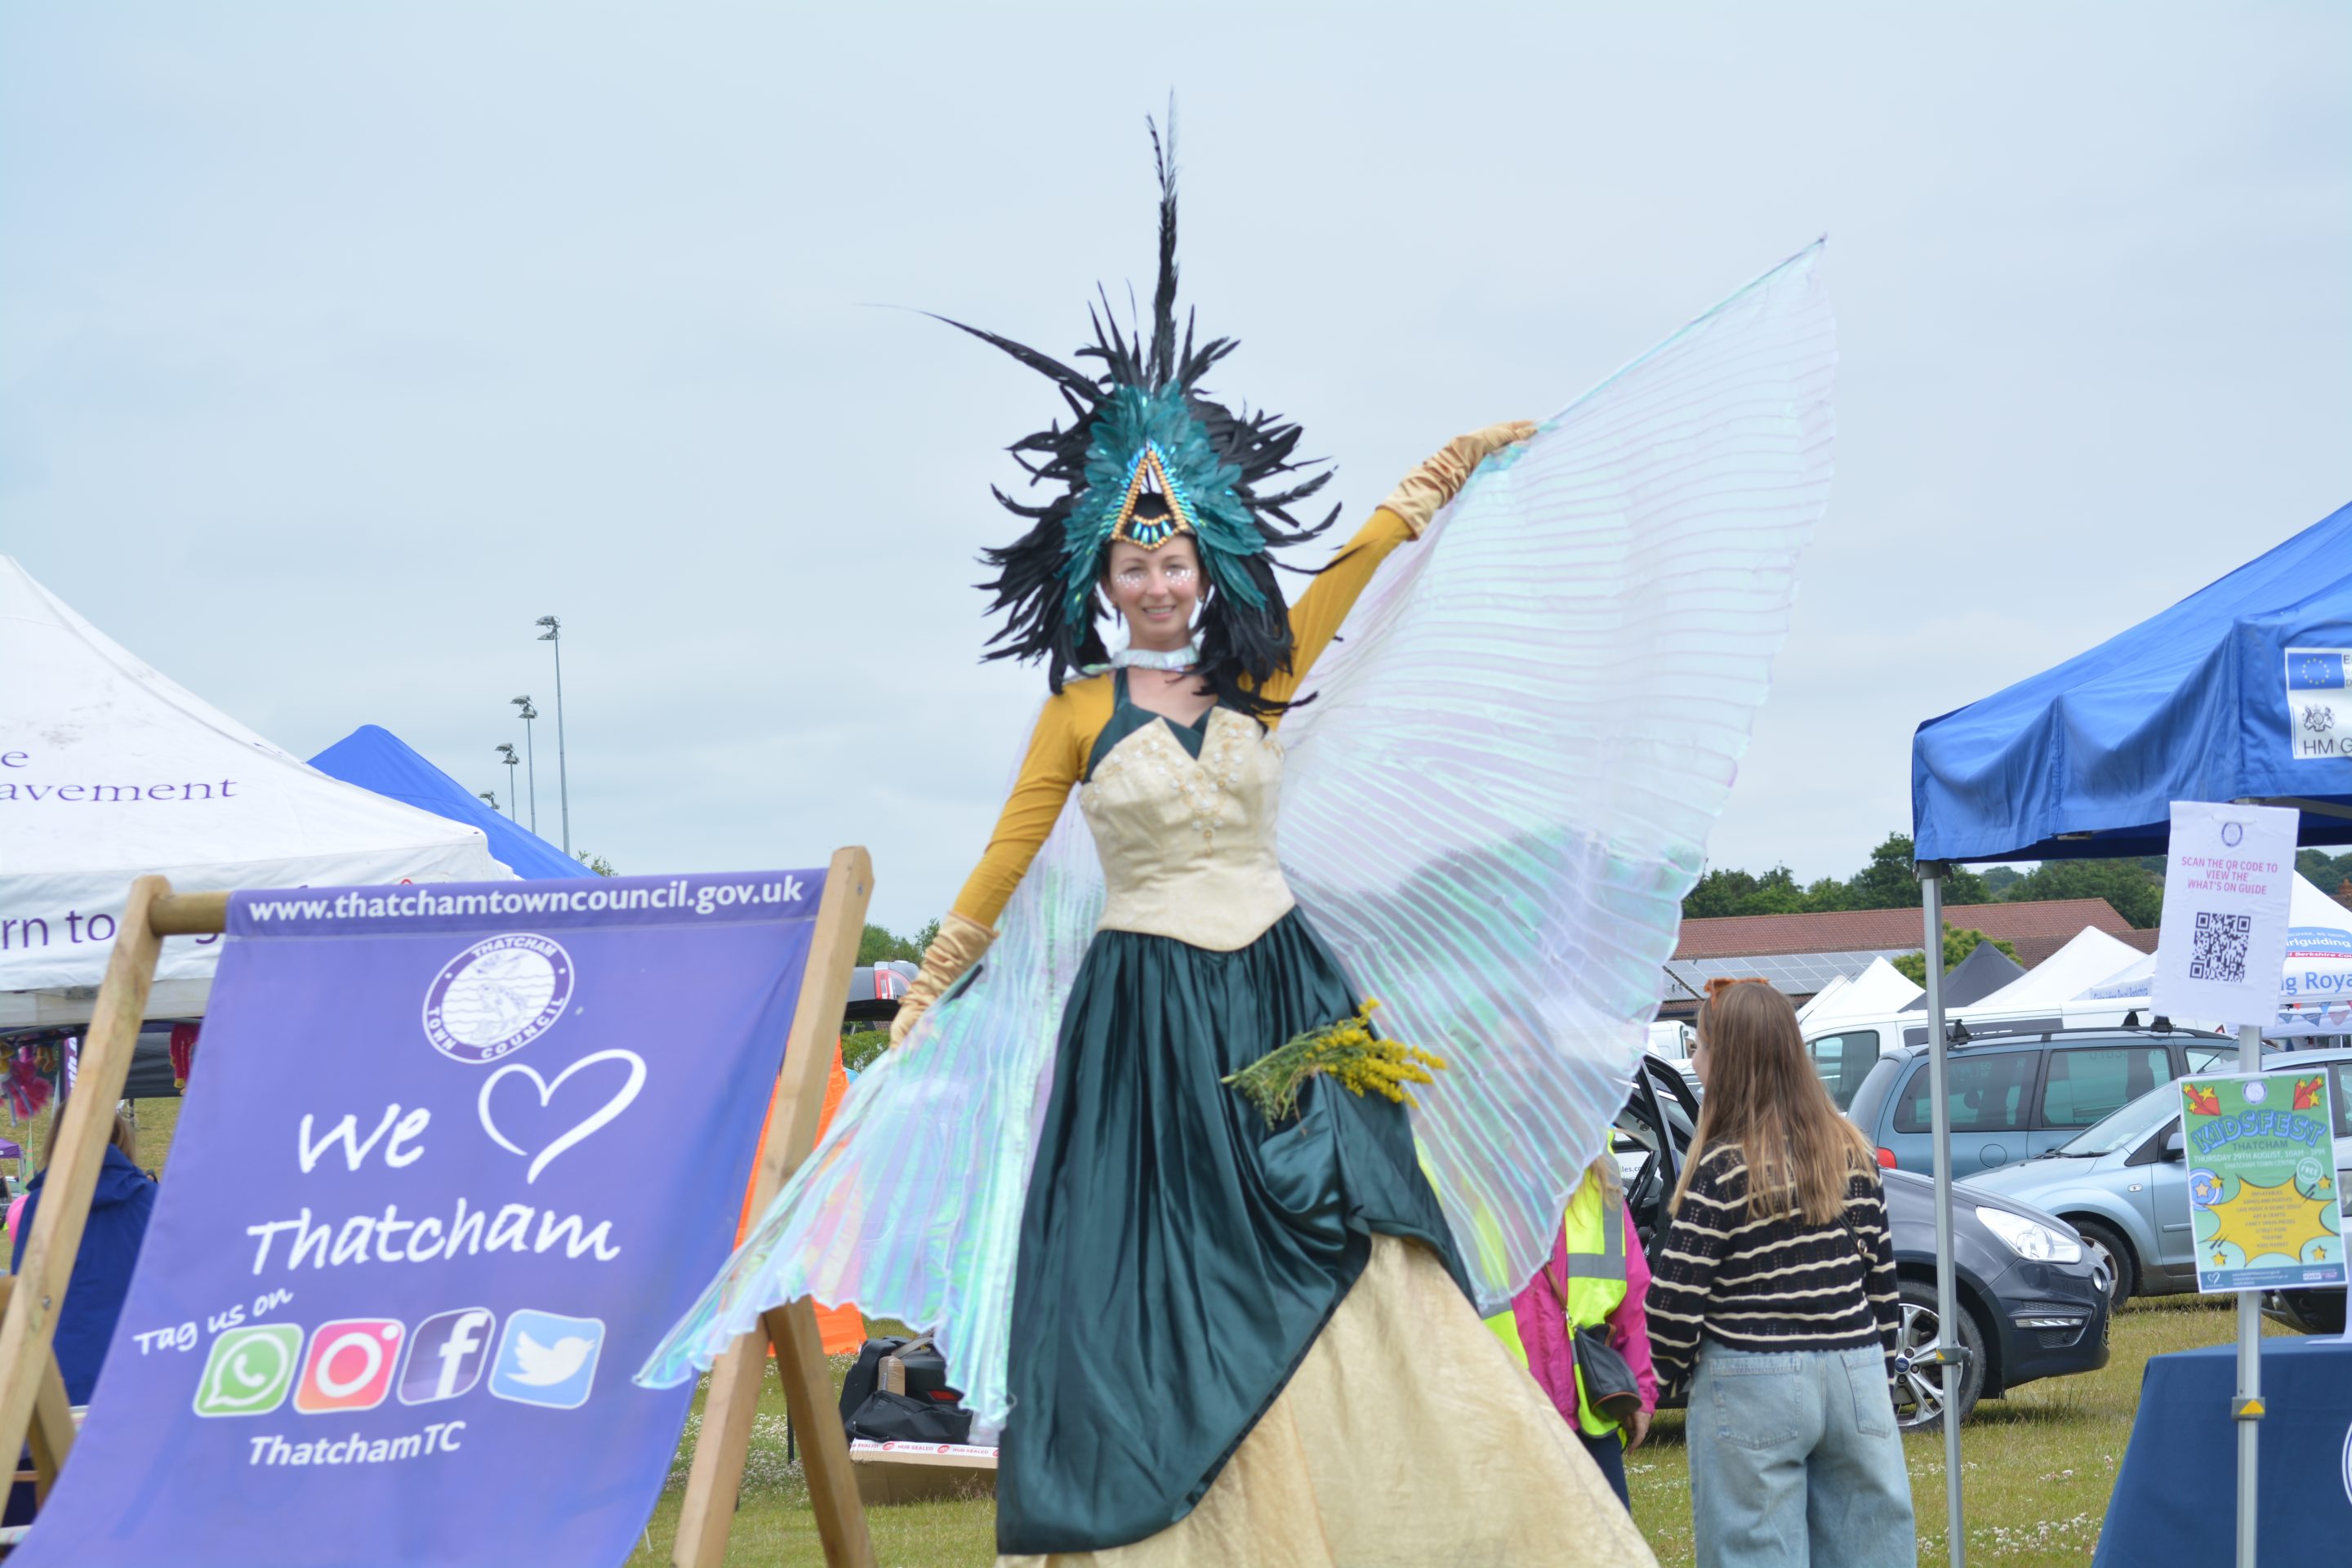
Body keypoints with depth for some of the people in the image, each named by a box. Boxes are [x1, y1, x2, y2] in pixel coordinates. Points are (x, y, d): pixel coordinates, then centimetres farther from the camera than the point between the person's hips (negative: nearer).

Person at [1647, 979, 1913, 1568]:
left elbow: (1677, 1298, -11)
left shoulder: (1723, 1168, -12)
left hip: (1753, 1387, -6)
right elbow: (1880, 1275, 11)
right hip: (1856, 1378, 6)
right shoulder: (1850, 1150, 6)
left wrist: (1665, 1374, 5)